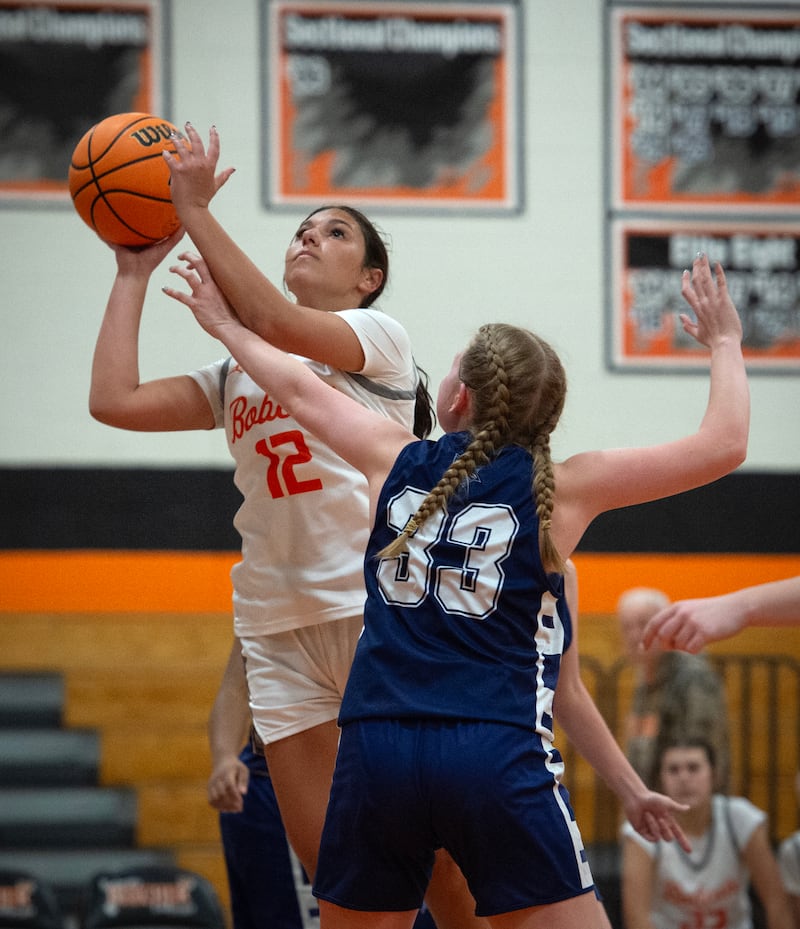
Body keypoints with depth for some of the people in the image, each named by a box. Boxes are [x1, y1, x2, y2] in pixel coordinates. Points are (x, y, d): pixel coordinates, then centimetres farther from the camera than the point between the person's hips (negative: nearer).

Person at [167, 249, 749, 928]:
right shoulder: (560, 488, 4)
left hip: (376, 751, 3)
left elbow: (299, 390, 28)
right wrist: (725, 344, 21)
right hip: (498, 761, -3)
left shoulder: (397, 461, 12)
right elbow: (722, 446, 5)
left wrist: (227, 326, 46)